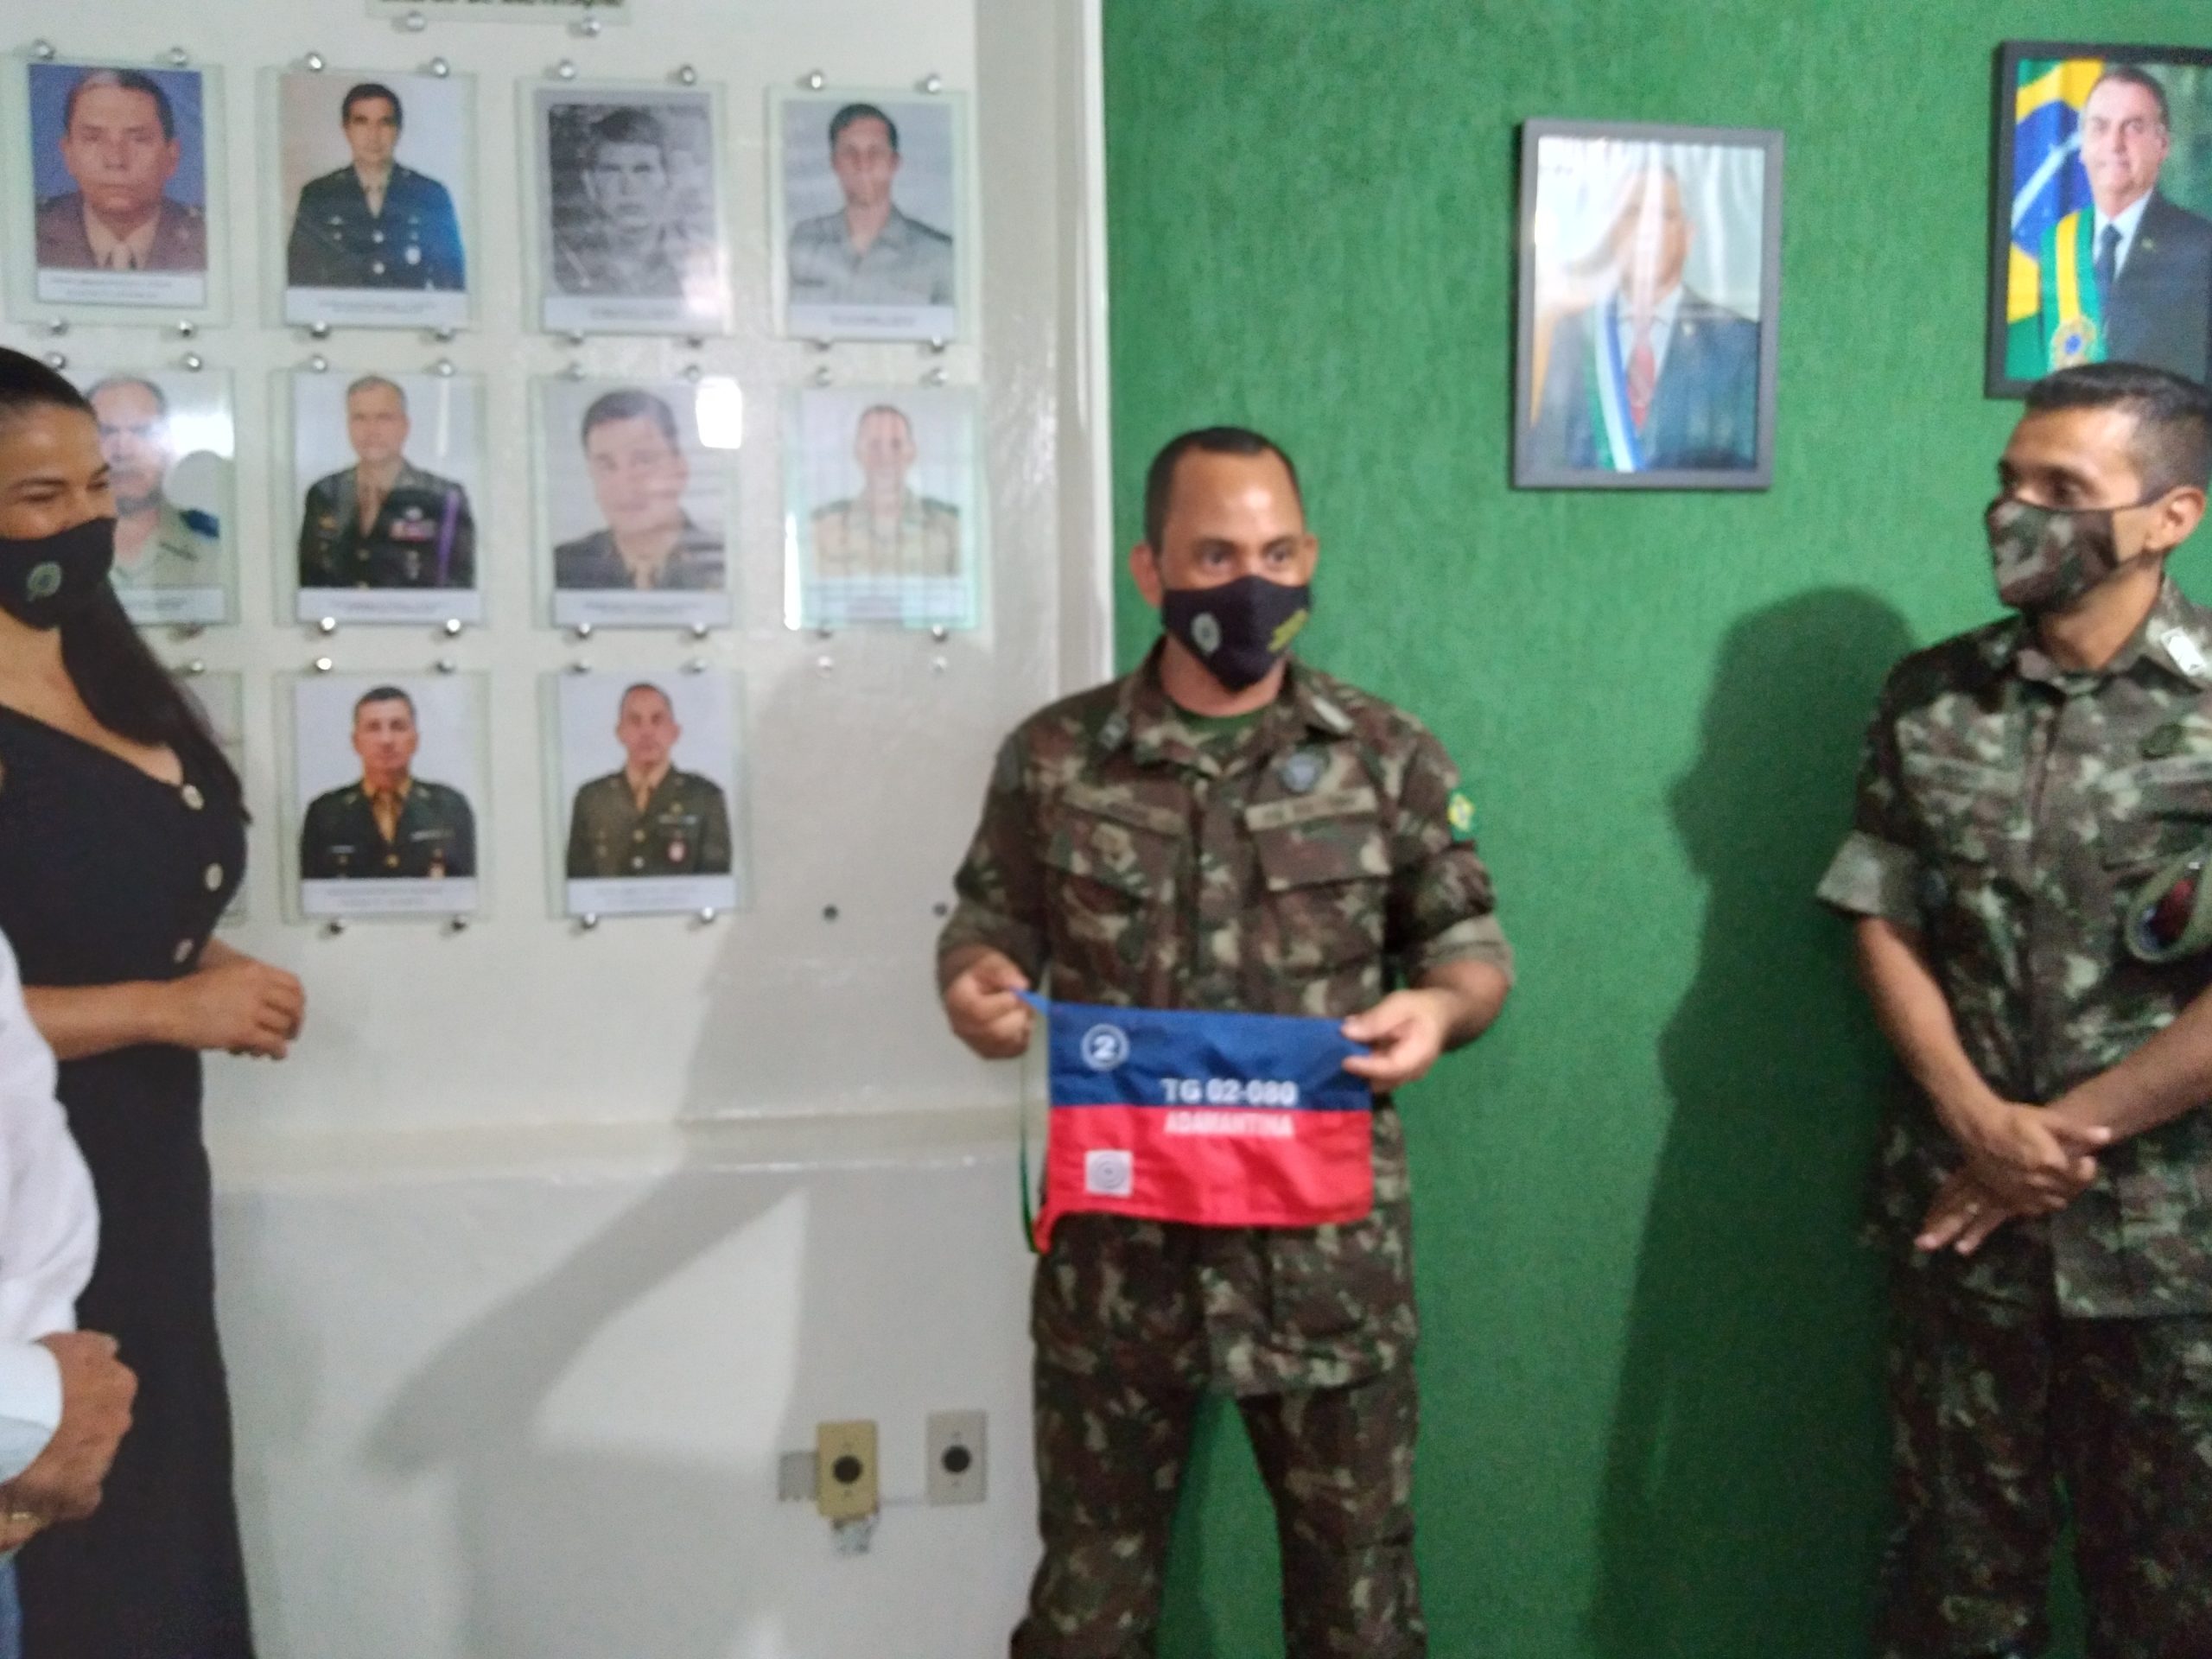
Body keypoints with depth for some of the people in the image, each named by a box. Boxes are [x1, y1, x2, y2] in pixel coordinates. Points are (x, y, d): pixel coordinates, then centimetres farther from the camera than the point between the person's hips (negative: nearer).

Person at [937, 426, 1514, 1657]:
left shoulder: (1391, 758, 0)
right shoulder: (1053, 759, 0)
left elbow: (1475, 947, 6)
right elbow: (991, 926, 9)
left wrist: (1442, 1005, -17)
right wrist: (975, 987, -14)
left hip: (1328, 1242, 0)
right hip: (1116, 1240, 0)